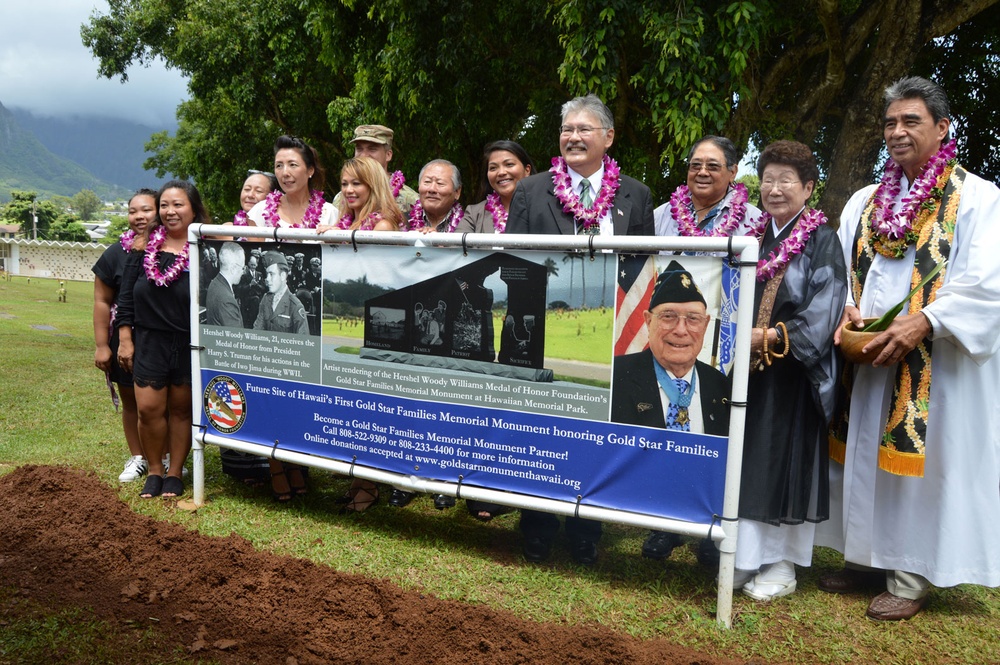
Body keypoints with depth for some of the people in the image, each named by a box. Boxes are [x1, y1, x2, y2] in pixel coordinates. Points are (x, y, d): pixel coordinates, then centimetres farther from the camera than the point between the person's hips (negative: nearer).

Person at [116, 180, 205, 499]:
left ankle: (175, 473, 24)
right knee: (148, 408, 2)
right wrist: (125, 339, 4)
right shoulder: (144, 246, 4)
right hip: (149, 341, 2)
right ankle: (154, 470, 22)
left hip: (191, 344, -2)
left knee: (181, 409, 9)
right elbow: (127, 296, 7)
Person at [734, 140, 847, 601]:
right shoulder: (755, 238, 14)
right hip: (747, 369, 6)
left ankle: (781, 563, 12)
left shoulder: (822, 240, -3)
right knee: (745, 461, 8)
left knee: (784, 459, -1)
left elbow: (825, 308, -13)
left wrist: (771, 336, -20)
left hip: (790, 372, -5)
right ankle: (746, 555, 19)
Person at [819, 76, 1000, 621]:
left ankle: (909, 577, 12)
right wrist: (846, 307, -8)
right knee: (863, 456, 10)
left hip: (933, 363, -5)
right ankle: (866, 558, 24)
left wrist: (924, 320, -24)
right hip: (865, 360, 5)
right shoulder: (864, 202, 15)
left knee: (918, 461, 0)